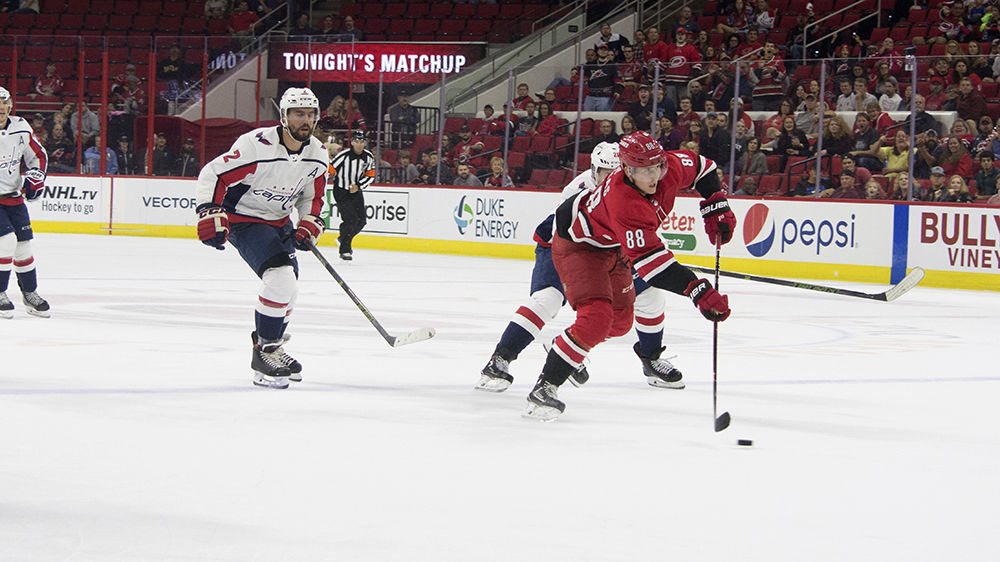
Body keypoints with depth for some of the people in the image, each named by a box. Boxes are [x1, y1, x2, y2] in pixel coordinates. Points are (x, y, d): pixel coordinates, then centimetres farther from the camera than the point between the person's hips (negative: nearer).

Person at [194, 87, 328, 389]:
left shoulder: (318, 155, -4)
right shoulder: (256, 145, -26)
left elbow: (312, 196, 12)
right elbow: (212, 175, -21)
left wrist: (309, 225, -5)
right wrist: (210, 216, -28)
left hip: (279, 221, 8)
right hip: (243, 220, -8)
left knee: (286, 291, 17)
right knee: (281, 280, -25)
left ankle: (269, 342, 41)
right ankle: (264, 353, -16)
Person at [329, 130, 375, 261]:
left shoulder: (369, 157, -2)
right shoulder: (344, 155, -19)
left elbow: (370, 175, 6)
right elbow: (329, 171, -16)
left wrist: (358, 186, -9)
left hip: (356, 191, 6)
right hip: (341, 191, -6)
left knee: (361, 220, 8)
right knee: (350, 219, -16)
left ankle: (343, 239, 33)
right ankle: (345, 250, -7)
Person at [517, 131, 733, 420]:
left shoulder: (670, 167, -23)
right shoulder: (623, 202, -43)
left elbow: (700, 166, 2)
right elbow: (649, 261, -47)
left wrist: (717, 207, -6)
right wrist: (698, 290, -53)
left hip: (612, 245, 9)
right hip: (578, 245, -9)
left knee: (620, 322, 19)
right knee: (596, 318, -26)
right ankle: (544, 388, -17)